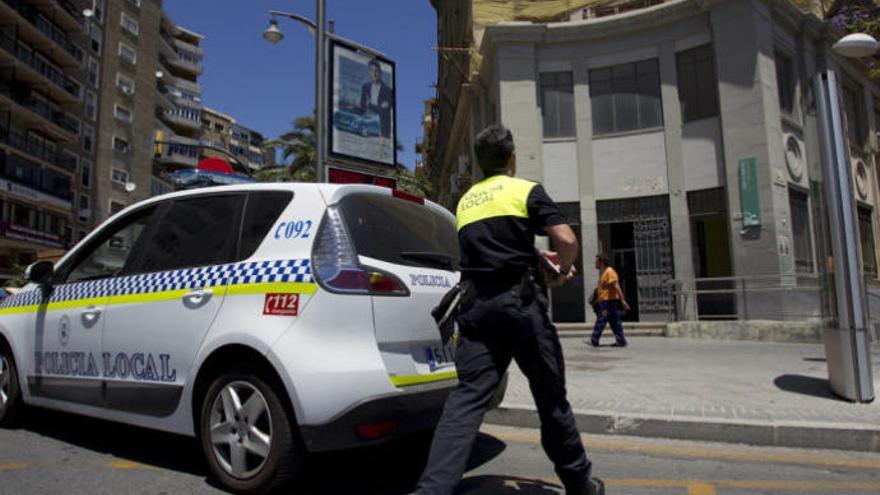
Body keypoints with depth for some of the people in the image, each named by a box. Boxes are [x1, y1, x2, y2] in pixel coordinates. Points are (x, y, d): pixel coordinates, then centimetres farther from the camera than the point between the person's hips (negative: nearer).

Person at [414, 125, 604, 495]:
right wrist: (561, 272, 10)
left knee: (468, 396, -1)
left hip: (475, 304, 4)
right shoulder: (526, 190, 2)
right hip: (518, 301, -4)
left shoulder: (466, 201, 20)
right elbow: (567, 240, -9)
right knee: (550, 395, 9)